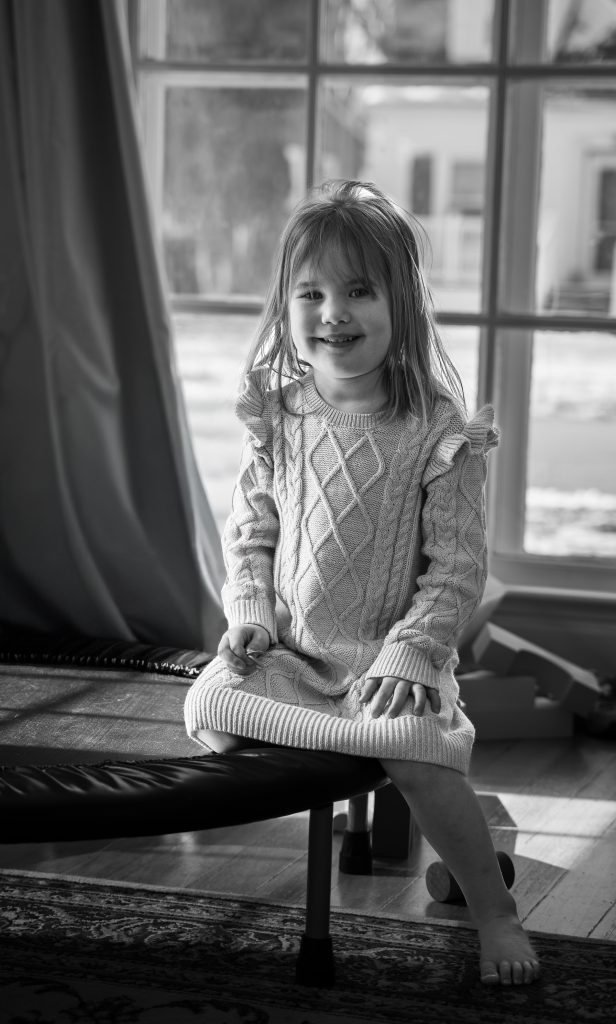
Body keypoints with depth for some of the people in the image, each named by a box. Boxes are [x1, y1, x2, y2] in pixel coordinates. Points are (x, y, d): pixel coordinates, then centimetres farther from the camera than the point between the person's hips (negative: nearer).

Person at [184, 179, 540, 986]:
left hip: (390, 655, -4)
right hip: (287, 651, 4)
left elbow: (458, 563, -8)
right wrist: (248, 611, -5)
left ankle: (494, 911, -7)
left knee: (421, 759, -28)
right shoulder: (276, 420, 2)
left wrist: (412, 648, -19)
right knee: (210, 711, -22)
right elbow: (250, 530, 11)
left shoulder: (438, 433, -10)